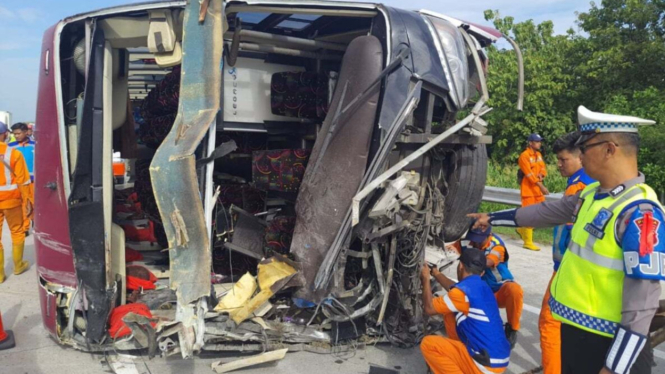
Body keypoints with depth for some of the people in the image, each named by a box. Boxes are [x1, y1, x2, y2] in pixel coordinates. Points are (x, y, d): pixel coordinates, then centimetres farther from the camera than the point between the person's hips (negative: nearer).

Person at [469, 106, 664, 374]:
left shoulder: (640, 212, -22)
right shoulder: (591, 194, 5)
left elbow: (643, 299, -24)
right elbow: (547, 211, 20)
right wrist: (492, 218, 28)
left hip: (607, 344, -8)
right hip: (574, 328, 8)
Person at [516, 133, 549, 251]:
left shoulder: (539, 154, 12)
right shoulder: (524, 156, -14)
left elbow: (543, 168, 12)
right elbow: (529, 174, -20)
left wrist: (541, 175, -12)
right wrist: (542, 186, -23)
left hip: (538, 189, 8)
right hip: (528, 189, -8)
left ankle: (522, 229, 30)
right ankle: (528, 242, 1)